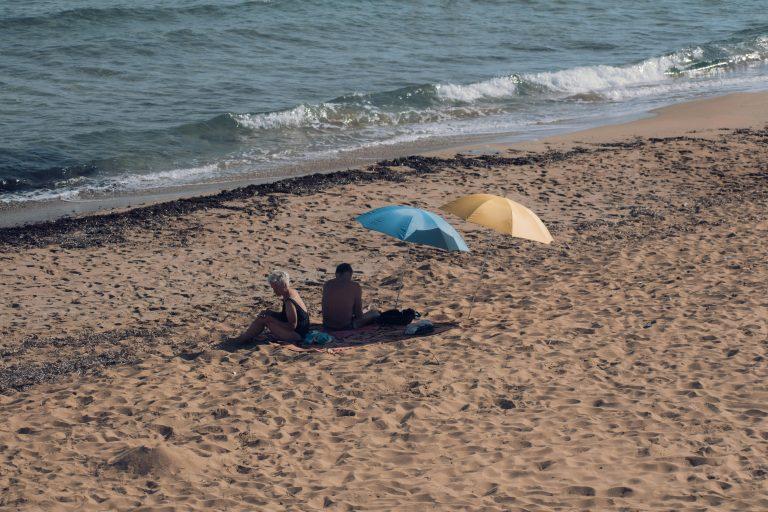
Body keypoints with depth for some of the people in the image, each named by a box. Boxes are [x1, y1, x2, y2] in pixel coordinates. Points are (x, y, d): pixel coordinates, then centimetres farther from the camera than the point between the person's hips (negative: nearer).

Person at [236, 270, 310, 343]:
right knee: (264, 313, 10)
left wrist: (271, 320, -19)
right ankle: (246, 336, 13)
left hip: (297, 334, -10)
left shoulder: (289, 302, -26)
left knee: (263, 319, -13)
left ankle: (245, 337, 2)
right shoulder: (293, 292, 4)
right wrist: (270, 313, 2)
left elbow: (292, 326, -24)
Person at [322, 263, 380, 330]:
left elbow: (325, 307, 12)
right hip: (345, 326, -4)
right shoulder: (355, 287, -10)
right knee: (374, 313, 13)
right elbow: (358, 312, -4)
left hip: (327, 325, 4)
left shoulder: (327, 285, 1)